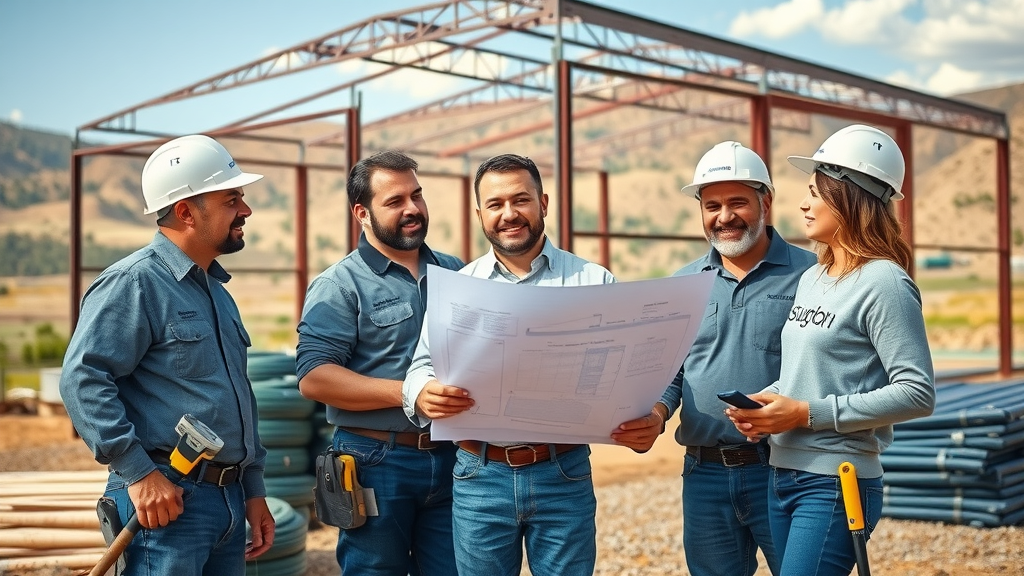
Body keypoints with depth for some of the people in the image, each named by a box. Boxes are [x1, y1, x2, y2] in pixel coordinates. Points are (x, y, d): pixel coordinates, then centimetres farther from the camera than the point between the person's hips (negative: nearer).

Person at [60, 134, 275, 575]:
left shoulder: (217, 291, 17)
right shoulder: (133, 283, -9)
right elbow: (82, 379, -19)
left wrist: (253, 489, 20)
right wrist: (138, 472, -22)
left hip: (230, 502, 8)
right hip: (167, 500, -8)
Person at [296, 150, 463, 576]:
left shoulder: (456, 274, 13)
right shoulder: (341, 285, -4)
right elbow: (314, 378, -14)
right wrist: (406, 393, -21)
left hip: (453, 457, 5)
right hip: (378, 462, -4)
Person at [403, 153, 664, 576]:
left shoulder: (594, 282, 4)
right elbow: (424, 365, 3)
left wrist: (644, 414, -21)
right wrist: (425, 396, -21)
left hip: (564, 476, -1)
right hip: (480, 477, 1)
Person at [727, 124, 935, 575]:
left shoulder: (883, 282, -12)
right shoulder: (811, 279, 12)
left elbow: (917, 394, -17)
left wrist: (807, 414, -18)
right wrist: (764, 405, 0)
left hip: (835, 484, -8)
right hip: (783, 478, 8)